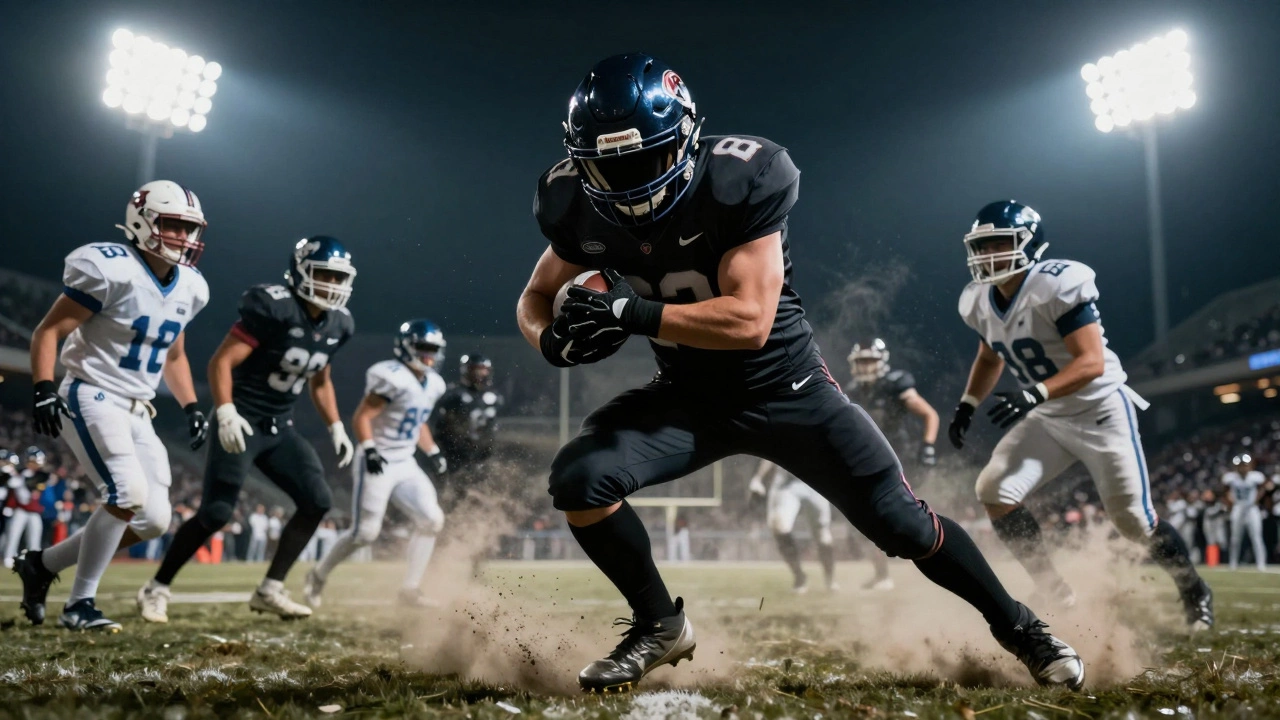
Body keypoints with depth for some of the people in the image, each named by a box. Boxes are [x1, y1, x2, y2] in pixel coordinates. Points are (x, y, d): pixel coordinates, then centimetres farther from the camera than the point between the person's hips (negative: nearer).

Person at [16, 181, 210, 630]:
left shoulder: (188, 289, 8)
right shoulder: (111, 269, -13)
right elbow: (48, 331, -11)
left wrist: (191, 407, 10)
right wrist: (43, 389, -24)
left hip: (137, 411, 7)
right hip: (93, 398, -7)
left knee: (153, 520, 1)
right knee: (129, 496, -23)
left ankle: (41, 564, 19)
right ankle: (80, 604, -6)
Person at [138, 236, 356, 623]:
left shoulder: (337, 325, 4)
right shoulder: (274, 308, -19)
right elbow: (220, 362, -19)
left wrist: (336, 428, 12)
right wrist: (226, 413, -31)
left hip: (279, 428, 7)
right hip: (241, 423, -7)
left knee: (318, 502, -4)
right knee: (216, 513, -8)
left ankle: (270, 590, 5)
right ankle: (156, 589, 13)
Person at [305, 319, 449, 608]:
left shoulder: (433, 384, 9)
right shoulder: (393, 378, -18)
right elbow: (361, 417, -18)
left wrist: (433, 452, 13)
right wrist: (369, 450, -30)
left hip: (405, 465, 8)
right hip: (377, 464, -8)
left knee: (432, 520, -4)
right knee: (366, 532, -4)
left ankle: (410, 588, 5)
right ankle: (319, 575, 20)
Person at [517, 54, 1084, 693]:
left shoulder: (738, 181, -25)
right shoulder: (582, 210, -11)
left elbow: (750, 321, -30)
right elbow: (536, 299, 2)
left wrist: (633, 314, -37)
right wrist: (554, 338, -22)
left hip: (787, 391, -3)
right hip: (687, 398, 4)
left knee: (905, 526, 1)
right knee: (578, 478, -19)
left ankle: (1014, 623, 30)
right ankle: (660, 626, 5)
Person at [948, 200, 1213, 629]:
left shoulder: (1058, 285, -25)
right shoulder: (980, 303, -3)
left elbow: (1092, 363, -30)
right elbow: (990, 357, 17)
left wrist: (1034, 393, -43)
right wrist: (968, 403, 5)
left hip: (1100, 411, -6)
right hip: (1047, 418, 6)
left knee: (1135, 522, 0)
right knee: (994, 491, -12)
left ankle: (1195, 592, 30)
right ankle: (1058, 597, 1)